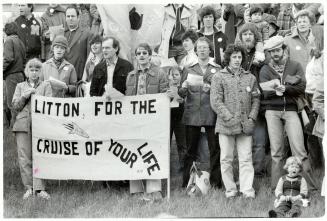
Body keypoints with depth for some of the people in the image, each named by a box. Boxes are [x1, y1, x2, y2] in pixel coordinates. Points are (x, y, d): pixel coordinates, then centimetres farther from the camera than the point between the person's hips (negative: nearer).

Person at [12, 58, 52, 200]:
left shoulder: (46, 86, 14)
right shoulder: (20, 86, 19)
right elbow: (15, 106, 10)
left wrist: (36, 94, -9)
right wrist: (25, 96, -5)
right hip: (23, 124, 2)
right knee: (24, 158, -2)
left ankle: (39, 188, -8)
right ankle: (29, 188, 5)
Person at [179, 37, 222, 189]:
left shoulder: (217, 70, 8)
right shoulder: (188, 70, 13)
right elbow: (181, 94, 10)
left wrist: (211, 89, -14)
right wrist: (183, 88, -11)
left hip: (211, 114, -1)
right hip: (191, 114, 1)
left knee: (215, 148, -2)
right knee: (191, 149, 3)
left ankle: (215, 181, 4)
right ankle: (187, 182, 7)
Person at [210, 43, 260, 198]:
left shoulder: (250, 78, 12)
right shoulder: (219, 77, 2)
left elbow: (256, 99, 11)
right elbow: (215, 101, -5)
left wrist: (251, 119, -2)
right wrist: (230, 118, -12)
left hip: (245, 126, 2)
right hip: (226, 125, -2)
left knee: (246, 158, 0)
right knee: (226, 159, 3)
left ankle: (247, 189, 2)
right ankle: (230, 189, 12)